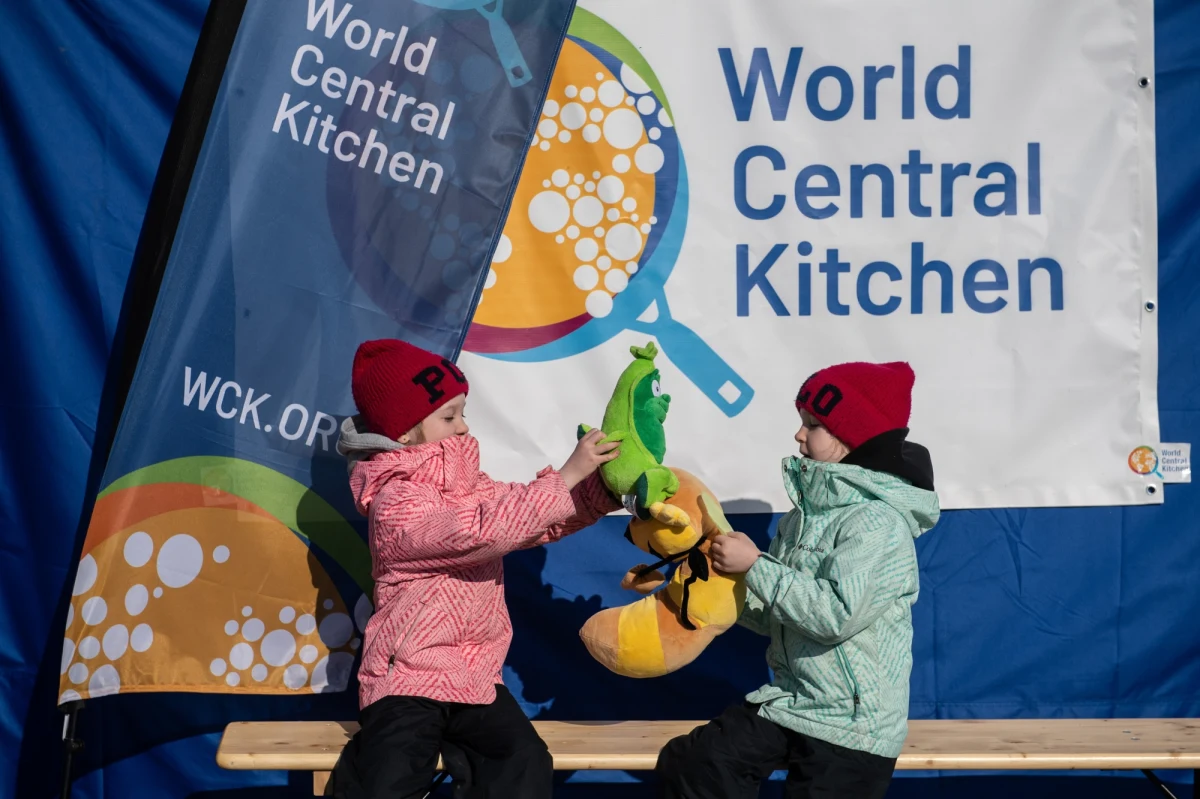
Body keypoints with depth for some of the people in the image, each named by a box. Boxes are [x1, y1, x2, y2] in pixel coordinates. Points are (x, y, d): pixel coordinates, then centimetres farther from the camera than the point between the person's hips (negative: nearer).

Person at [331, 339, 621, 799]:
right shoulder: (394, 504, -14)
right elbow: (484, 530, -26)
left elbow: (545, 523, 11)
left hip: (476, 676, 6)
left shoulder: (470, 485, 12)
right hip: (408, 676, -6)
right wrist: (565, 475, -25)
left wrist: (603, 485, -7)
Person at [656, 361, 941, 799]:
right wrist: (724, 579, -1)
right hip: (788, 700, 8)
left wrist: (755, 565, -21)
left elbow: (836, 614, -28)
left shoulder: (879, 522, -18)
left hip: (851, 725, -7)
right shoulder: (810, 510, 8)